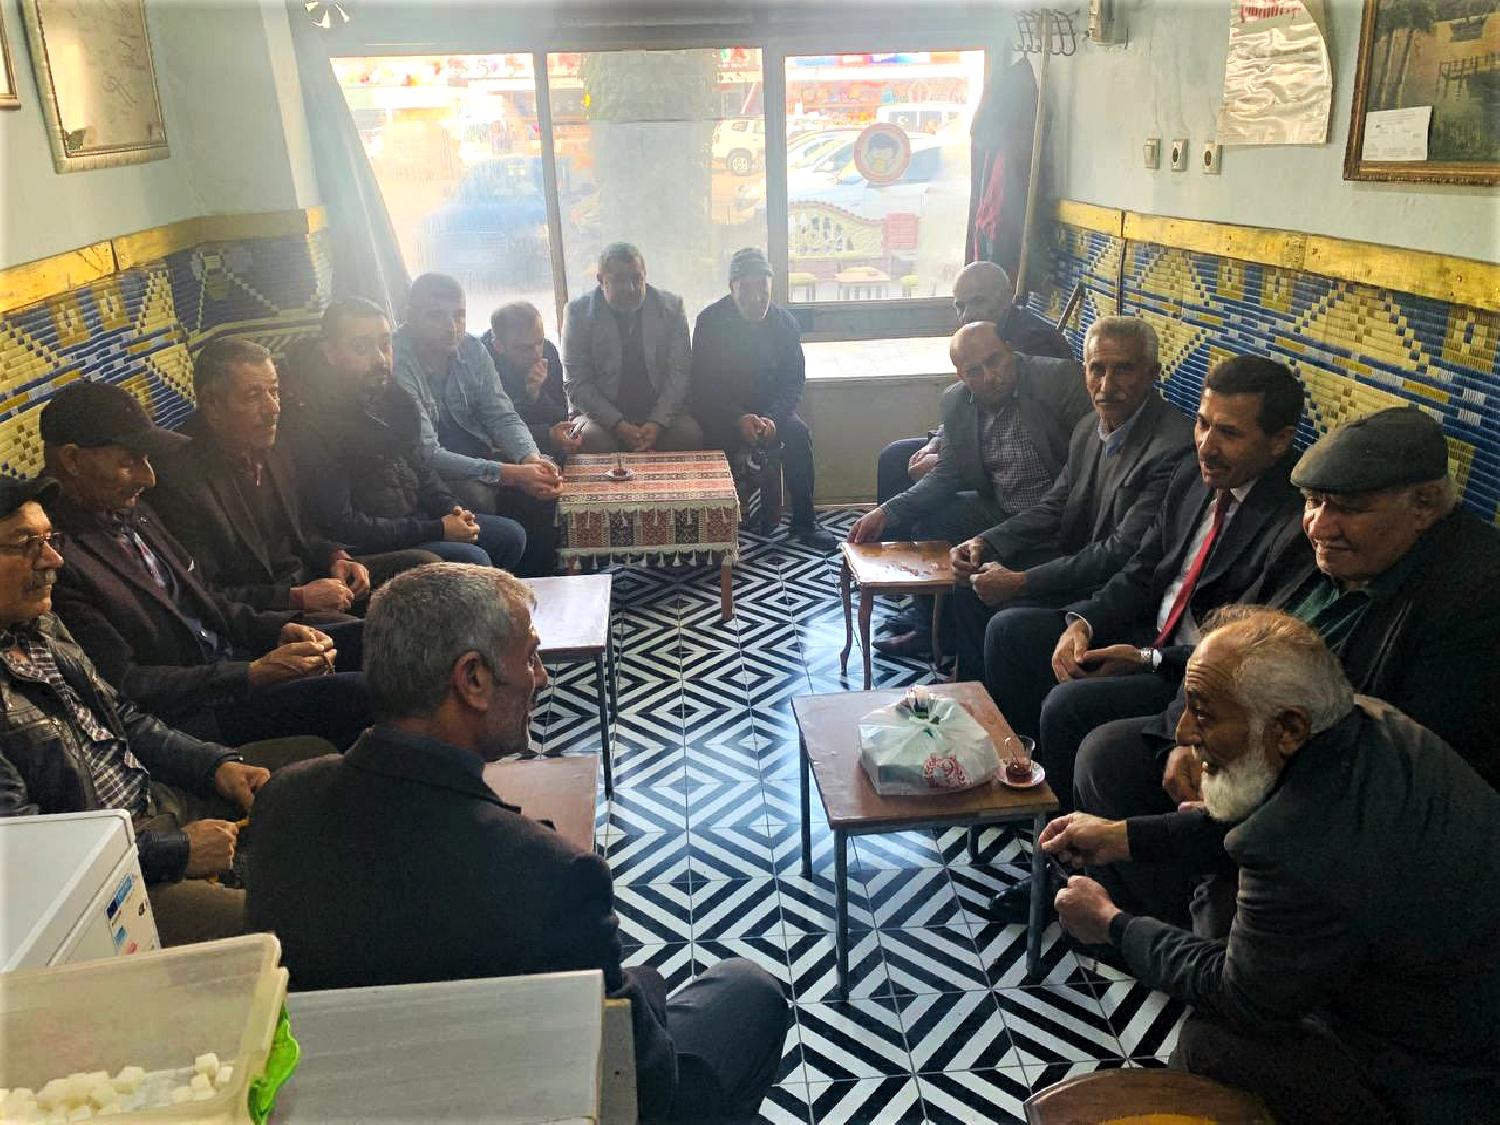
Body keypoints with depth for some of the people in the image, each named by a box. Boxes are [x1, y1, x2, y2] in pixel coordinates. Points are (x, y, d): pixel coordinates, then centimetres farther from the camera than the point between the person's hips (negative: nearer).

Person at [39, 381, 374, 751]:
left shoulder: (133, 513, 10)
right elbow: (122, 682, -19)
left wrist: (279, 628, -2)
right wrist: (254, 674, -22)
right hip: (188, 713, -9)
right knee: (356, 693, -25)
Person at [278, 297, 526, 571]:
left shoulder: (397, 401, 4)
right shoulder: (311, 423, -20)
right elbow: (341, 525, -21)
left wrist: (452, 510, -4)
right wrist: (438, 530, -20)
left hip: (416, 516, 8)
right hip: (369, 548, -8)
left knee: (511, 535, 5)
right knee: (471, 560, -24)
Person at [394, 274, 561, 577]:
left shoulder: (472, 349, -1)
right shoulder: (397, 363, -21)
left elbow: (502, 416, 2)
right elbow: (427, 454, -25)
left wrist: (531, 459, -21)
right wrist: (510, 474, -33)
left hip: (479, 455, 6)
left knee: (545, 478, -13)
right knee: (478, 496, -33)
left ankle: (538, 579, 1)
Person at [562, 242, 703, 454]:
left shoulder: (671, 306, 4)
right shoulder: (579, 311, -1)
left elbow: (679, 372, 0)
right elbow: (577, 383, -5)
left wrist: (657, 423, -15)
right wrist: (619, 426, -17)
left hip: (661, 412, 1)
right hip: (603, 415, -1)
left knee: (689, 436, -27)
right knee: (593, 441, -32)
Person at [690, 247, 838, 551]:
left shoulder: (783, 321, -2)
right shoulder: (710, 321, -10)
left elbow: (794, 380, -1)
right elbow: (703, 385, -12)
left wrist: (772, 418, -20)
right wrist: (739, 419, -26)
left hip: (770, 408, 3)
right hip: (721, 409, -2)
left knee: (799, 433, -24)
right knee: (718, 440, -33)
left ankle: (803, 522, -13)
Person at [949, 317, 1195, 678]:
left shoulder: (1175, 447, -24)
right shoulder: (1089, 427, 4)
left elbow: (1122, 554, -25)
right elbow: (1053, 507, 10)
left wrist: (1021, 582, -25)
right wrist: (986, 543, -8)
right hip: (1075, 563, 9)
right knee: (971, 584, 4)